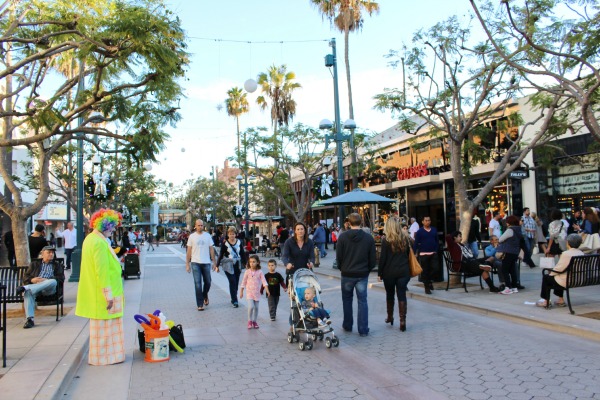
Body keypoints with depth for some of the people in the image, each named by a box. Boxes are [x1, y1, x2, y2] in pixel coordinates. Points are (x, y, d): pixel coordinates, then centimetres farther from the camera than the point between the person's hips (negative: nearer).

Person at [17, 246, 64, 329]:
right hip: (33, 286, 1)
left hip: (48, 289, -1)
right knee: (28, 292, -35)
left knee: (53, 281, -36)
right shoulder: (35, 263, 27)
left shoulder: (56, 265, 26)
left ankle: (25, 288, -38)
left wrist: (46, 280, -8)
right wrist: (32, 280, -8)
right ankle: (29, 319, -42)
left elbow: (61, 278, 8)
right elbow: (25, 277, 17)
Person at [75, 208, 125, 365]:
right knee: (104, 325, 2)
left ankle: (101, 355, 29)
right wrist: (108, 295, -20)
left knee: (101, 325, 18)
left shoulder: (91, 239, 10)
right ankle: (103, 357, 12)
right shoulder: (99, 242, -21)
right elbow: (102, 271, -23)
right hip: (103, 293, -10)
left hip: (96, 292, 10)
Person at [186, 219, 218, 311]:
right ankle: (200, 304, 5)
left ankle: (205, 296, 40)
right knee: (198, 284, -2)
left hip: (206, 262, 2)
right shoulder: (192, 236, 1)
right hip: (195, 263, -2)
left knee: (207, 282, 10)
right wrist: (187, 264, -1)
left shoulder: (207, 235, 4)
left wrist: (214, 263, 3)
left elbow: (211, 249, 6)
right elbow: (189, 251, 3)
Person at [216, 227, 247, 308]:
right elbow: (221, 255, -1)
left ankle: (233, 298, 23)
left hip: (237, 265, 4)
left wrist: (245, 263, 8)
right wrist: (217, 265, 0)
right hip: (228, 265, -3)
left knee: (236, 283, 8)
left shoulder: (239, 242, 3)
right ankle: (234, 301, -5)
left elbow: (243, 253, 9)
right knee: (232, 282, -9)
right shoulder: (225, 243, -5)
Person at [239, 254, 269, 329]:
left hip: (257, 292, 1)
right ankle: (250, 321, 5)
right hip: (249, 292, -1)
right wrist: (241, 292, 6)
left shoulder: (260, 272, -3)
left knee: (256, 307, 7)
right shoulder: (247, 272, -3)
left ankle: (254, 321, 24)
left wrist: (267, 290, -18)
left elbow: (264, 281, -7)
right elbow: (244, 282, 4)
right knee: (251, 307, -14)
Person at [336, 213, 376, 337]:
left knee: (347, 300, 16)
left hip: (347, 274, 0)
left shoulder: (343, 237, -10)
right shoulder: (369, 238, -6)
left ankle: (347, 326, 25)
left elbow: (338, 257, -6)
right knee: (362, 301, 7)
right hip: (362, 275, 0)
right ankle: (363, 330, 7)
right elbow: (372, 259, -2)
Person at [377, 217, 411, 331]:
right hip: (403, 271, 2)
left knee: (390, 295, 14)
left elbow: (382, 258, -9)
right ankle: (402, 321, -4)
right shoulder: (405, 238, 3)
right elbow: (408, 254, 10)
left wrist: (380, 272, -1)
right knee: (402, 295, 2)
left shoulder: (386, 240, -10)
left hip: (389, 272, -2)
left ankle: (390, 317, 27)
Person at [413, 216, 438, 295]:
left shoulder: (434, 230, 7)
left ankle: (429, 281, 24)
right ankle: (427, 287, 15)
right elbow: (416, 243, -4)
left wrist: (436, 251, 6)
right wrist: (415, 253, -9)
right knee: (425, 271, 4)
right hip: (423, 254, -3)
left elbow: (437, 241, 13)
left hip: (433, 253, 3)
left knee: (433, 269, -3)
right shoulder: (419, 232, -3)